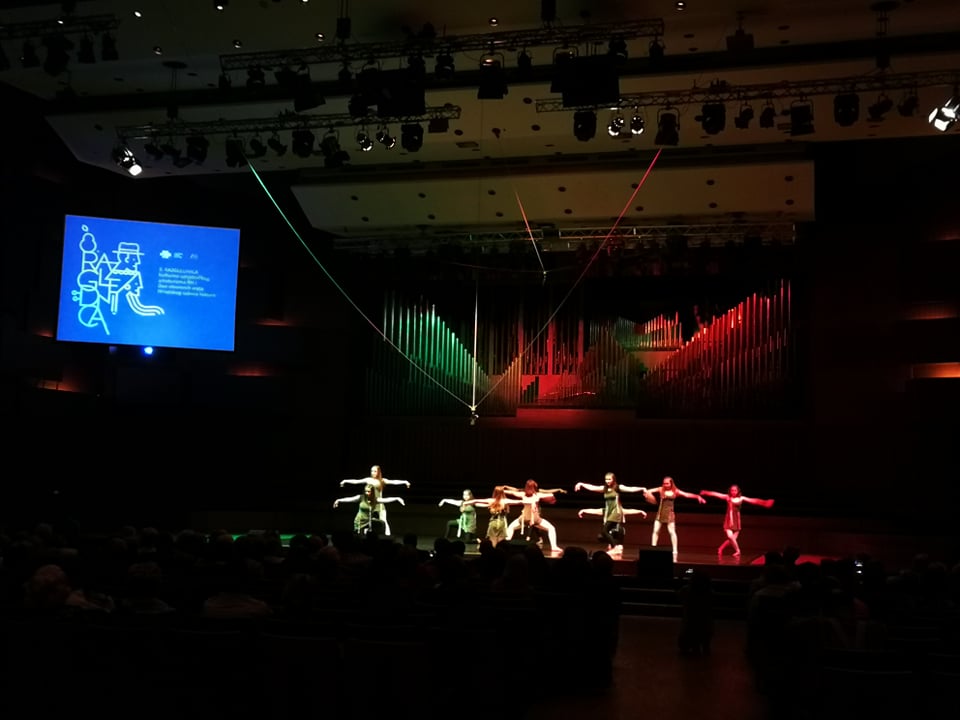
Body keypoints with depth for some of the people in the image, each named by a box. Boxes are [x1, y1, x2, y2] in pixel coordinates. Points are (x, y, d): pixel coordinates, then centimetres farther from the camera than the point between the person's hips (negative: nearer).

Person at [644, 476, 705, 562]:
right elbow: (650, 491, -9)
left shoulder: (675, 491, -2)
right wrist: (647, 493, -33)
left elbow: (687, 495, -8)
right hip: (660, 513, 1)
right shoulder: (661, 489, -1)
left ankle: (675, 551, -2)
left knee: (672, 531, -7)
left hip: (669, 513, -1)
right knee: (656, 530, 0)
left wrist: (697, 497, -18)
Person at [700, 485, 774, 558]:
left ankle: (721, 548, 21)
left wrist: (765, 503, -6)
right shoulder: (727, 497, 1)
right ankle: (737, 551, 2)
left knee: (733, 538, -2)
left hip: (736, 521, 2)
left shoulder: (741, 498, 3)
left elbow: (753, 501, -1)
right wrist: (706, 492, -8)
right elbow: (716, 494, -3)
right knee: (730, 536, -19)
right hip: (729, 520, -2)